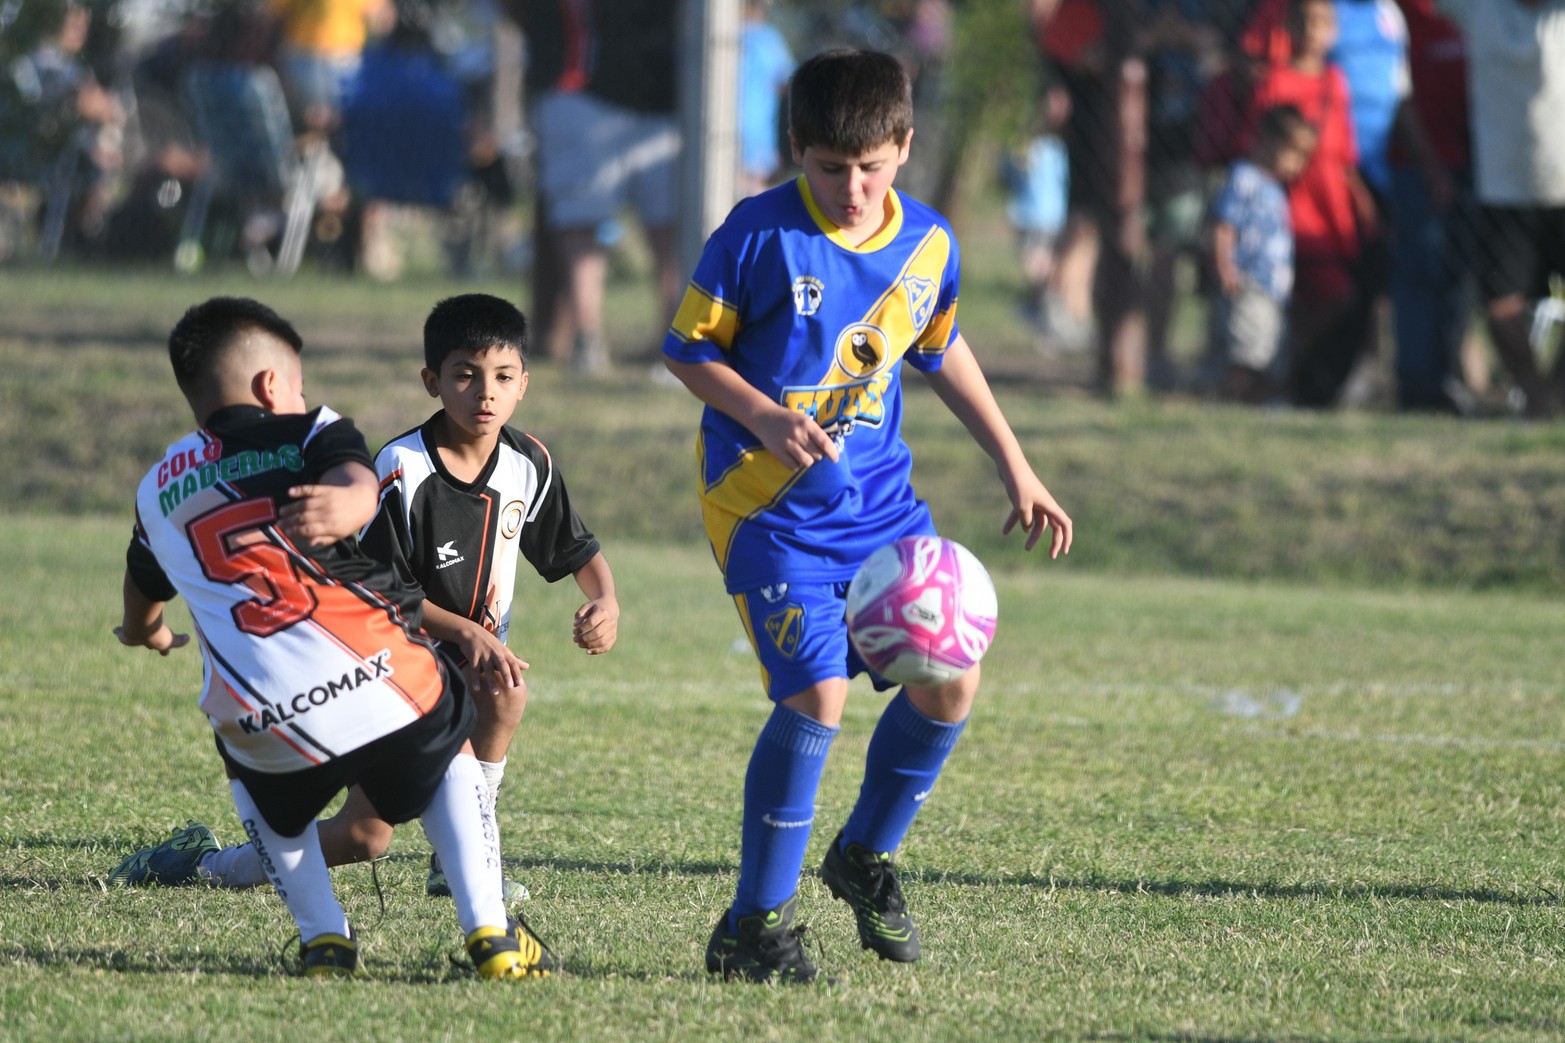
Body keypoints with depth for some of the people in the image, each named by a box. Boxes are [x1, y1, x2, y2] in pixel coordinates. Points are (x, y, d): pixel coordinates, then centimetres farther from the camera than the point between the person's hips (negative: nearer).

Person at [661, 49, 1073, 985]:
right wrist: (762, 417, -20)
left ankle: (867, 857, 25)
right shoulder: (759, 235, -12)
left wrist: (1015, 467, 22)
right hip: (769, 507, -6)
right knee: (817, 694, -19)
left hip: (878, 496, 6)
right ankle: (756, 925, -6)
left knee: (951, 680, -1)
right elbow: (688, 350, -4)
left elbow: (942, 352, 21)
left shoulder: (929, 246, 3)